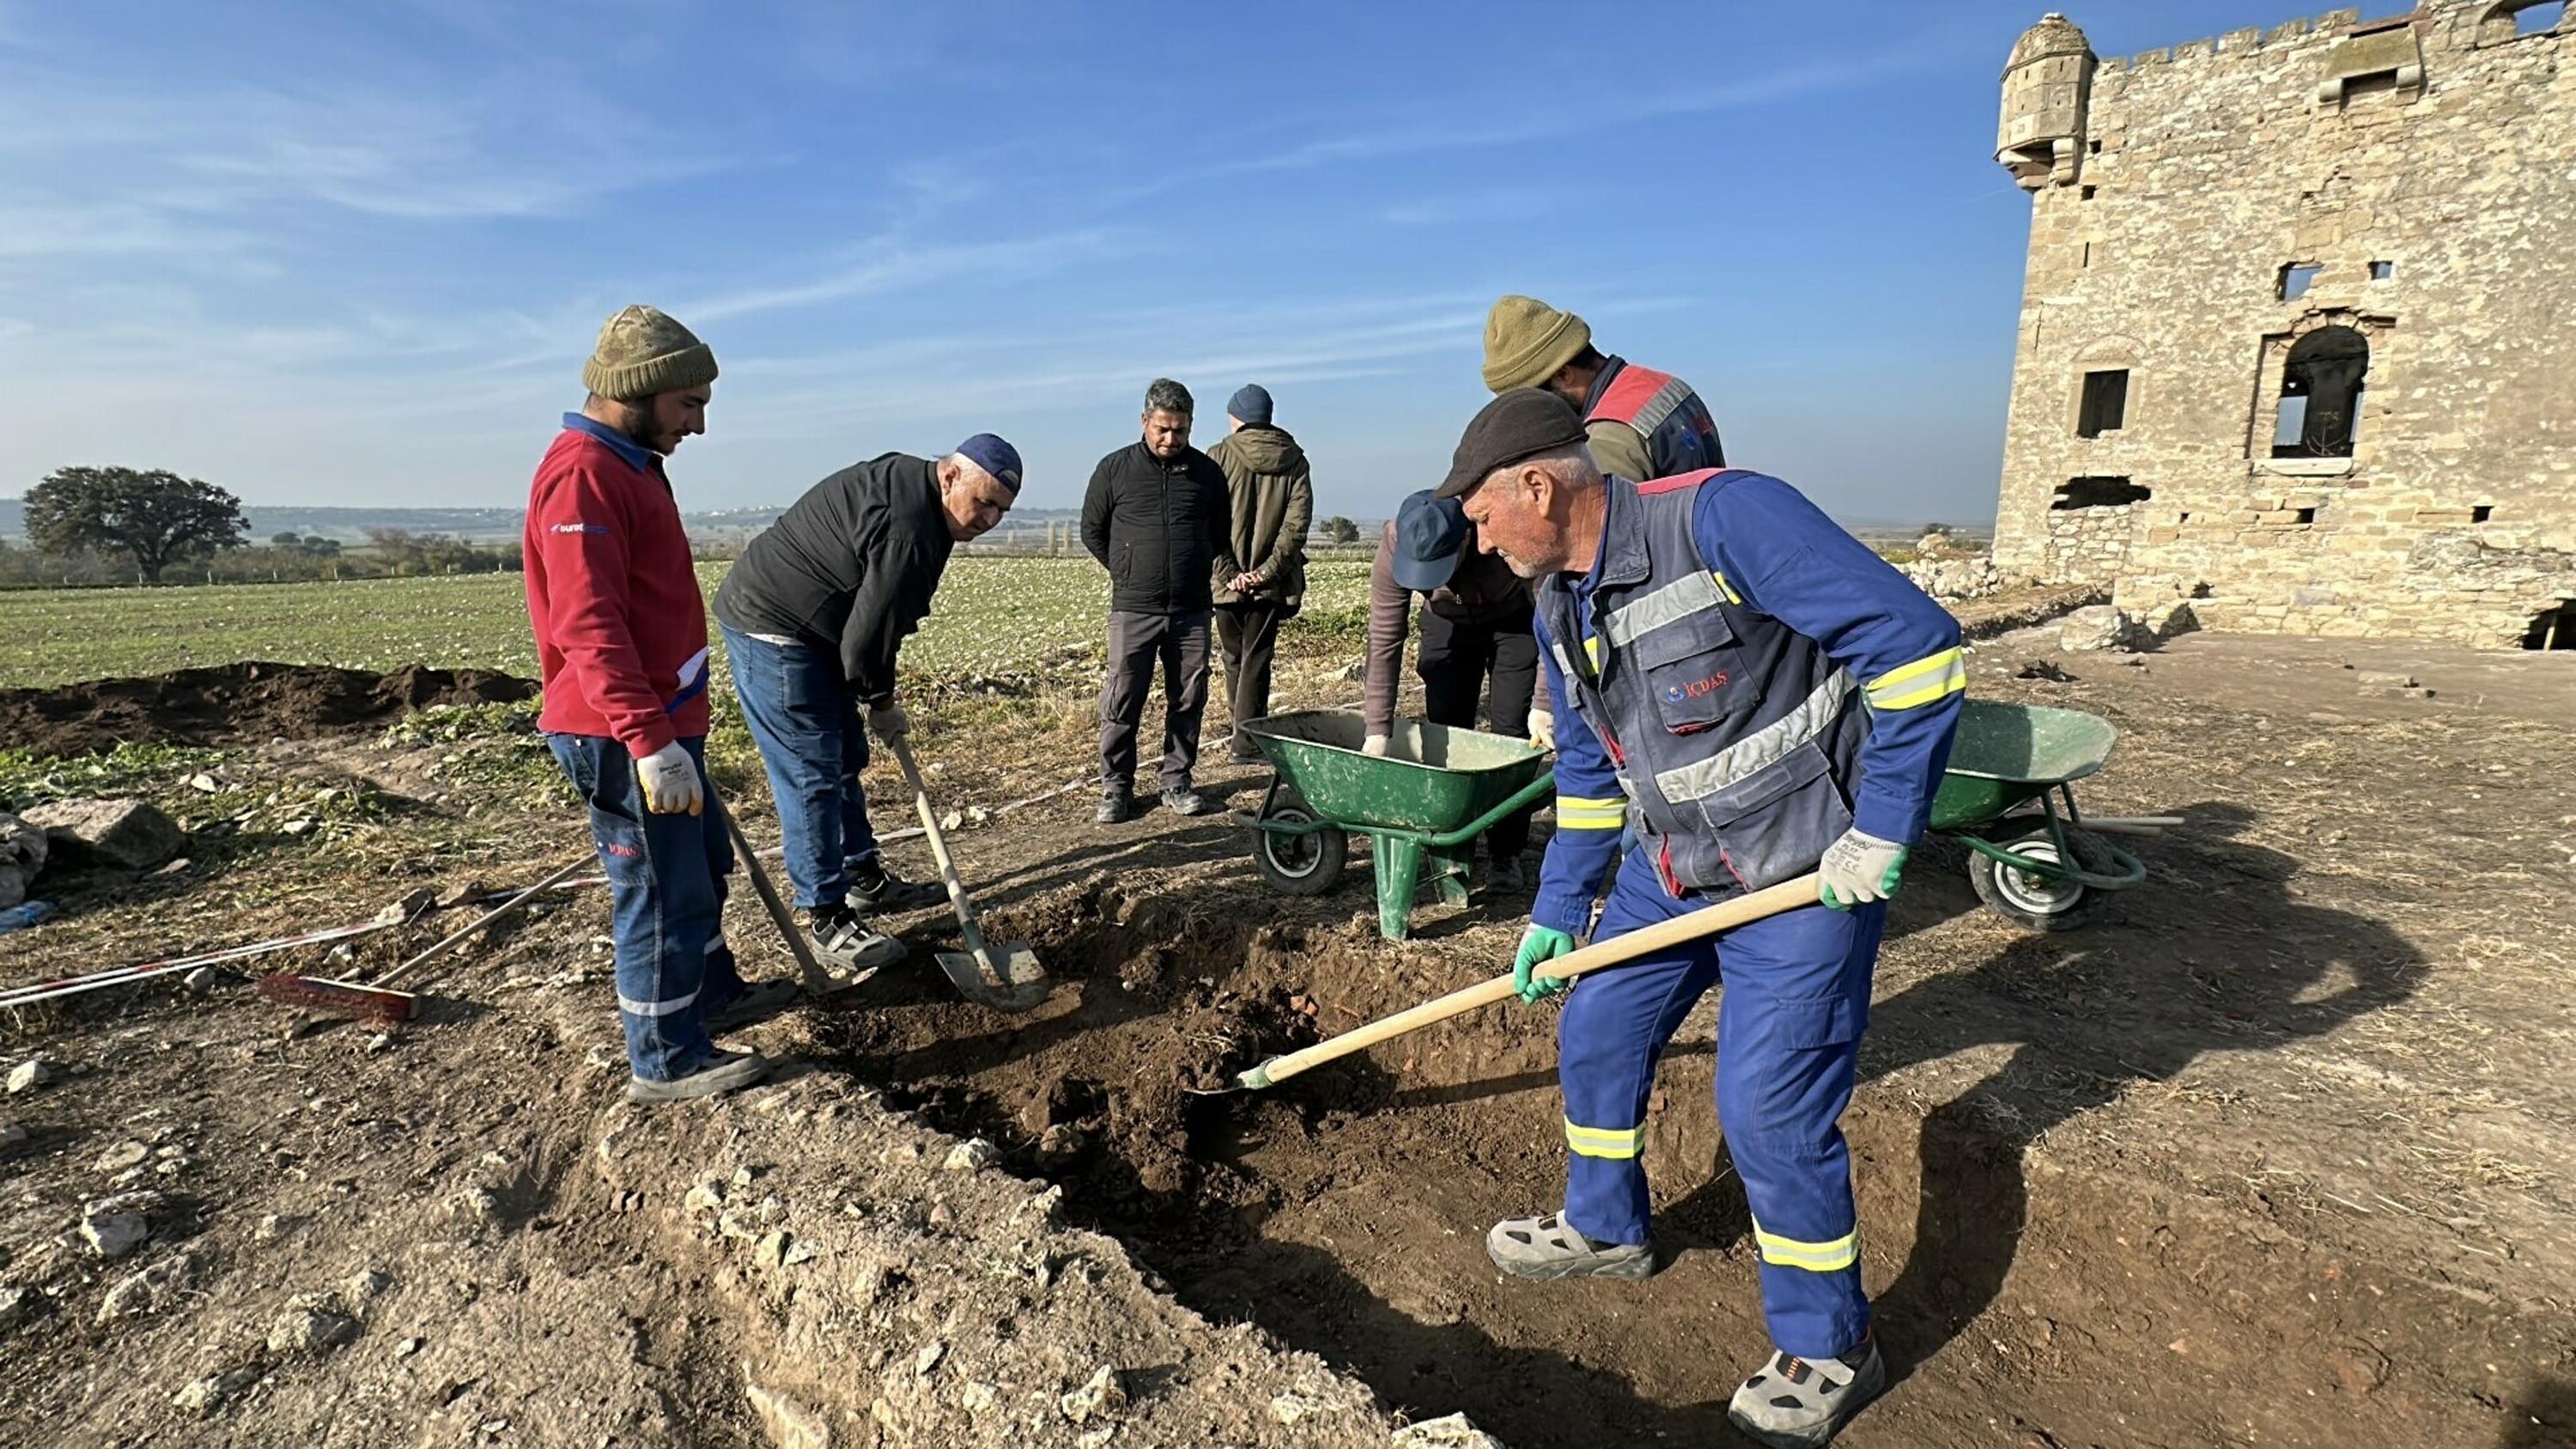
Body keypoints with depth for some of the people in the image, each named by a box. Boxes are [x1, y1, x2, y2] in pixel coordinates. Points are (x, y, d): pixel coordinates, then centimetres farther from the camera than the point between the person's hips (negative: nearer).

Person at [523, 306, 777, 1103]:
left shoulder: (631, 465, 15)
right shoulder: (582, 474, -18)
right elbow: (588, 626, -26)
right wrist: (649, 741, -31)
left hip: (664, 722, 10)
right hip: (625, 739, -10)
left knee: (704, 864, 23)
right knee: (663, 891, 0)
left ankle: (712, 991, 41)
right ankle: (666, 1059, 14)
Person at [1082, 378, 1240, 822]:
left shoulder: (1207, 472, 7)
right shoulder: (1116, 469, 0)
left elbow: (1221, 535, 19)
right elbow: (1092, 531, 11)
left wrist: (1231, 571, 2)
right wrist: (1129, 573, 8)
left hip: (1192, 610, 3)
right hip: (1133, 610, -2)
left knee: (1188, 700, 7)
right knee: (1122, 701, -1)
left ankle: (1177, 782, 20)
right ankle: (1116, 787, 11)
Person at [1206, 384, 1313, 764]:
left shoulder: (1220, 456, -4)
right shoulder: (1294, 459, 3)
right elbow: (1298, 520, -6)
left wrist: (1226, 572, -11)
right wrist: (1268, 569, -9)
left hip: (1229, 579, -1)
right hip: (1271, 580, 1)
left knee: (1234, 658, 15)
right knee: (1257, 662, 6)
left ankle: (1246, 733, 23)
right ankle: (1246, 742, 3)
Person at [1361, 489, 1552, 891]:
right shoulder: (1395, 547, -33)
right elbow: (1384, 642, -30)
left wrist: (1543, 705, -37)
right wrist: (1378, 731, -33)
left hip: (1513, 620, -2)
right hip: (1448, 622, 2)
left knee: (1513, 731, -8)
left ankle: (1507, 854, 3)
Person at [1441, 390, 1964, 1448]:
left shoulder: (1724, 517, -25)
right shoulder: (1559, 613, 1)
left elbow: (1915, 641, -26)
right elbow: (1586, 772, 13)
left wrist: (1883, 832, -22)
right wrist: (1558, 912, 15)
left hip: (1809, 873, -8)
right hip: (1674, 868, 8)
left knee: (1767, 1106, -5)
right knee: (1596, 1033, 13)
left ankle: (1829, 1347, 20)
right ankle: (1604, 1228, 40)